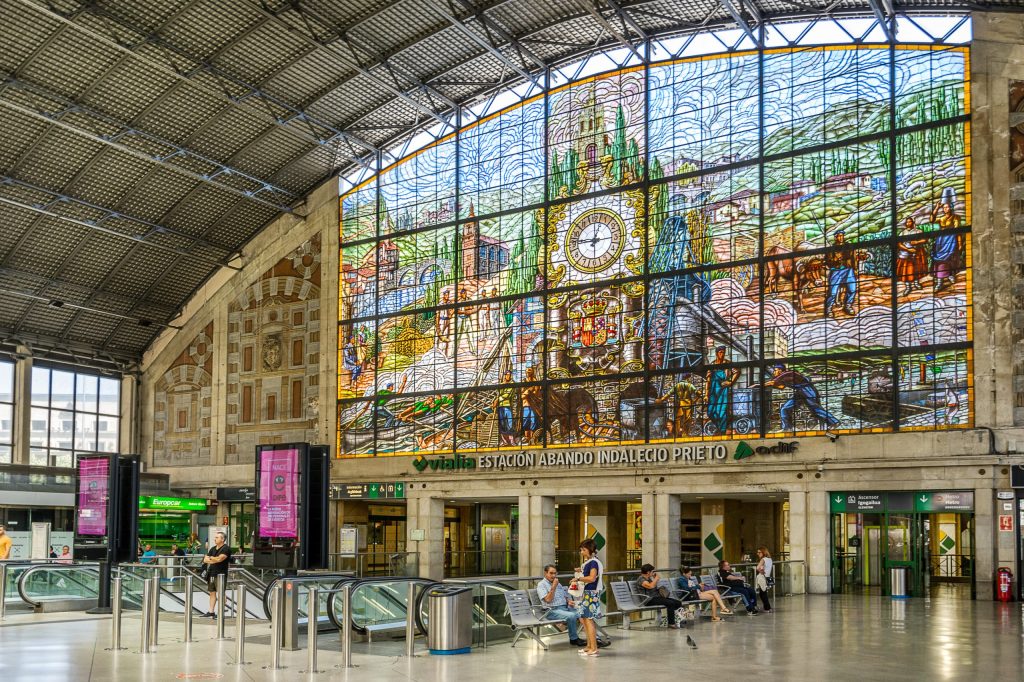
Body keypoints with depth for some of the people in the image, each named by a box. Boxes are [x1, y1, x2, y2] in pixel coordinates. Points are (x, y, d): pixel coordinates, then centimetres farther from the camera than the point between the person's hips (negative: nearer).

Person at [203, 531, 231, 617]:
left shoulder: (226, 549, -8)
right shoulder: (213, 549, 15)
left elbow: (219, 559, -20)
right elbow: (205, 560, 9)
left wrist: (211, 558, -2)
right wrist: (215, 560, -8)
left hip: (221, 574, -7)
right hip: (211, 574, 7)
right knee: (212, 593, 9)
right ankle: (211, 612, 14)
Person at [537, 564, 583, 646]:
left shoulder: (558, 584, 23)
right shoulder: (541, 585, 1)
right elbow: (548, 600, -12)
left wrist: (569, 601, 5)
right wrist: (553, 587, -14)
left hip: (566, 608, 7)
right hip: (552, 610, -7)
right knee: (571, 616, -33)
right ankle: (574, 639, -17)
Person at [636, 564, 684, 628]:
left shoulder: (649, 578, 19)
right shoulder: (641, 579, -11)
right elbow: (651, 586, -29)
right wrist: (656, 578, -13)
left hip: (657, 597, 10)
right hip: (649, 600, -10)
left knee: (678, 603, -4)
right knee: (670, 603, -27)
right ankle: (671, 623, -19)